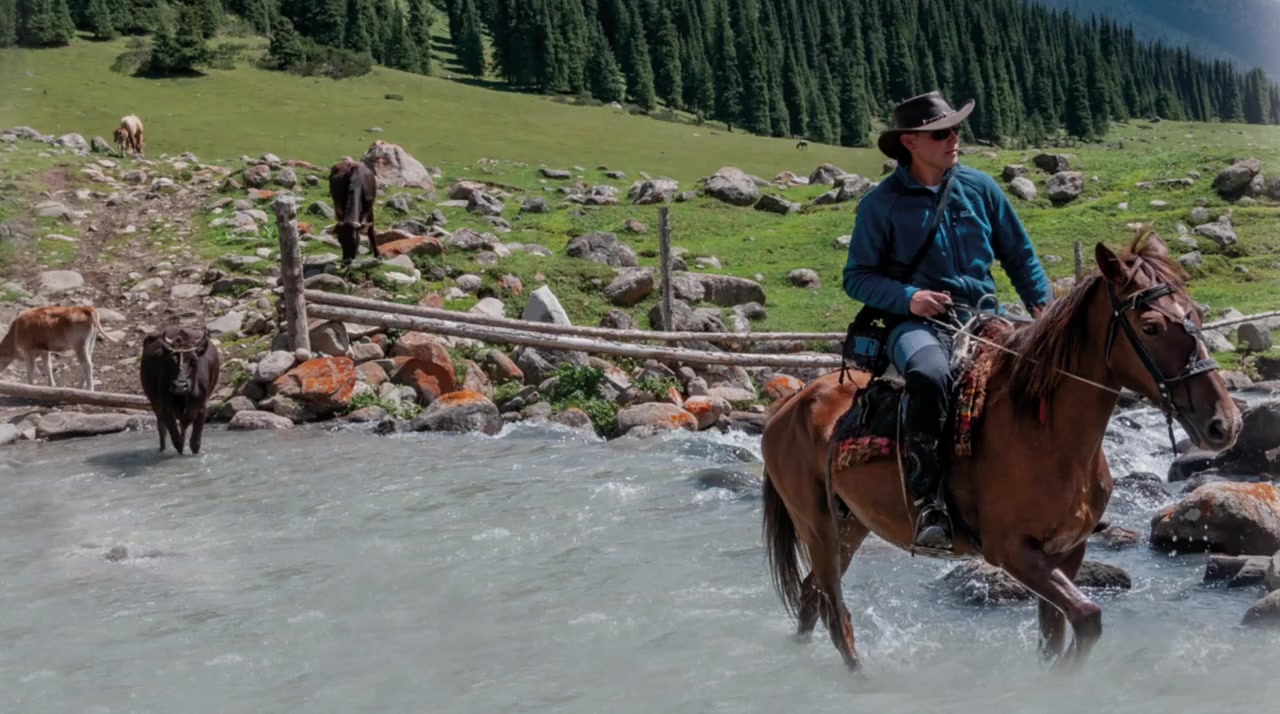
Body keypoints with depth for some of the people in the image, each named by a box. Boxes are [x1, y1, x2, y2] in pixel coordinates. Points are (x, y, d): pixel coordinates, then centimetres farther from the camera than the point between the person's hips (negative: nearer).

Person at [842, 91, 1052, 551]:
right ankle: (928, 501, -31)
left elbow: (1019, 255, 18)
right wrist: (907, 297, -16)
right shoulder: (881, 204, 1)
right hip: (918, 322, -4)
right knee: (929, 375, -39)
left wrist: (1044, 307, 4)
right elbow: (857, 277, 2)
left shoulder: (979, 187, 11)